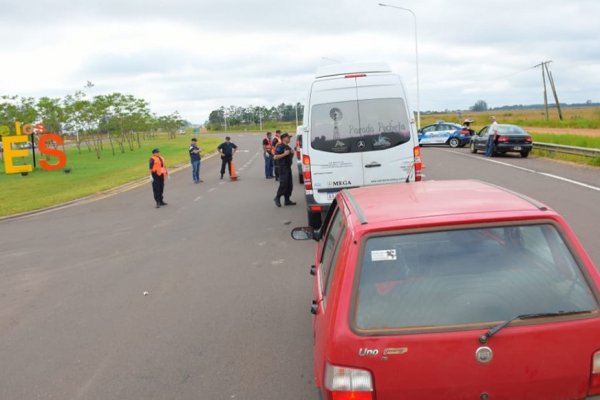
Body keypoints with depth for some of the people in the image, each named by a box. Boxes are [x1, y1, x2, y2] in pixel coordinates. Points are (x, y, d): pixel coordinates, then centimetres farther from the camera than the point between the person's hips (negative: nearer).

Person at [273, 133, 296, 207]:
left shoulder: (288, 147, 18)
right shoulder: (280, 147, -10)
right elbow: (275, 157, -18)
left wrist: (292, 153, 8)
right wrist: (284, 154, -23)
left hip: (288, 167, 9)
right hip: (283, 168, -9)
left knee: (289, 184, 8)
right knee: (283, 184, -12)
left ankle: (287, 200, 13)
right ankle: (277, 198, 1)